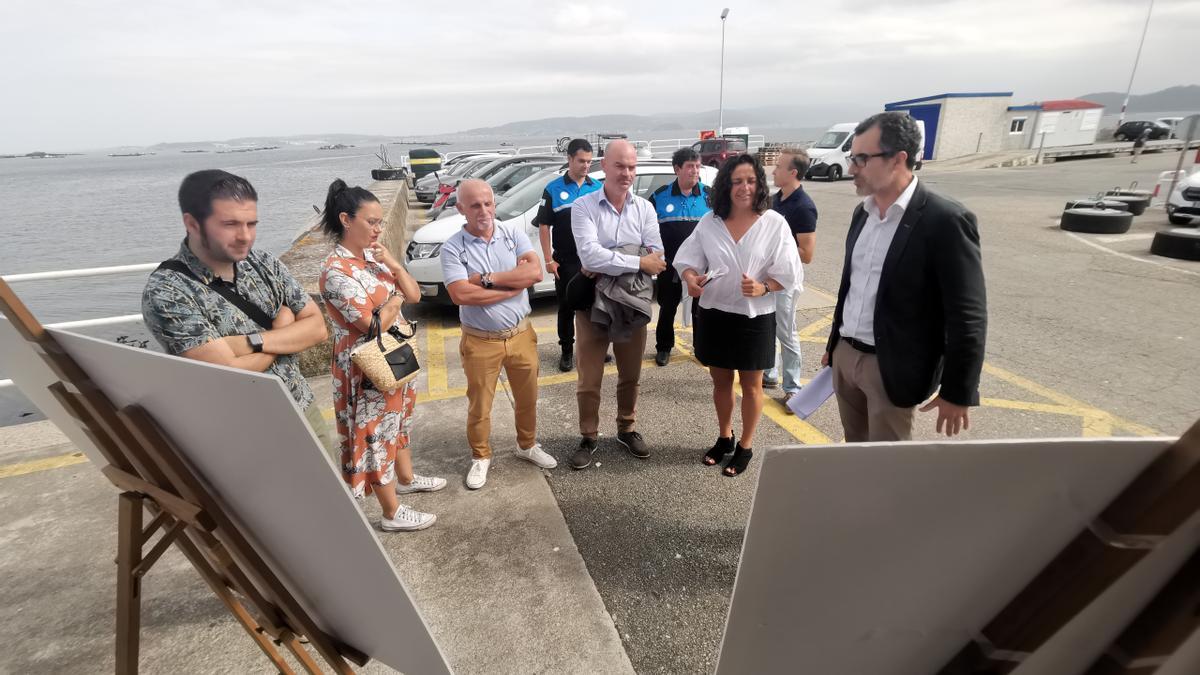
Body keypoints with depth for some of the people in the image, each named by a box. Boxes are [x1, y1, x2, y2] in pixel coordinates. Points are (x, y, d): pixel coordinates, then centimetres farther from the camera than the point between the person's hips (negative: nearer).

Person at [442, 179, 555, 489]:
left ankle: (527, 445, 43)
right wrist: (514, 284, -18)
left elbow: (535, 272, -17)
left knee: (527, 397, 18)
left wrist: (487, 278, -20)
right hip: (480, 342, -2)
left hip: (521, 334, 3)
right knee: (479, 405, 13)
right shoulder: (452, 248, -12)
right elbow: (461, 295, -24)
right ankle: (480, 456, 36)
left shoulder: (514, 232, -4)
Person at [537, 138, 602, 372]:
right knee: (566, 307, 6)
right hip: (566, 261, -2)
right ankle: (566, 352, 18)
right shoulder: (553, 189, -2)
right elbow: (544, 226, -2)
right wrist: (549, 260, -7)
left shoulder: (598, 188, 6)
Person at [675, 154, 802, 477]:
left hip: (755, 318, -2)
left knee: (751, 384, 13)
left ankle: (745, 446, 31)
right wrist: (691, 278, -20)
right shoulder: (709, 222, -1)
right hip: (714, 314, 3)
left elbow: (789, 274, -8)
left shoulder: (774, 223, -8)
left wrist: (763, 287, -27)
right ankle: (724, 438, 39)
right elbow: (688, 259, 2)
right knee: (720, 380, 17)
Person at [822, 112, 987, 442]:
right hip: (845, 355, 6)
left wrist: (957, 392, -13)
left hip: (891, 368, -6)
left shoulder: (946, 220, -16)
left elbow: (967, 316, -15)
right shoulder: (863, 212, 6)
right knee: (855, 451, 18)